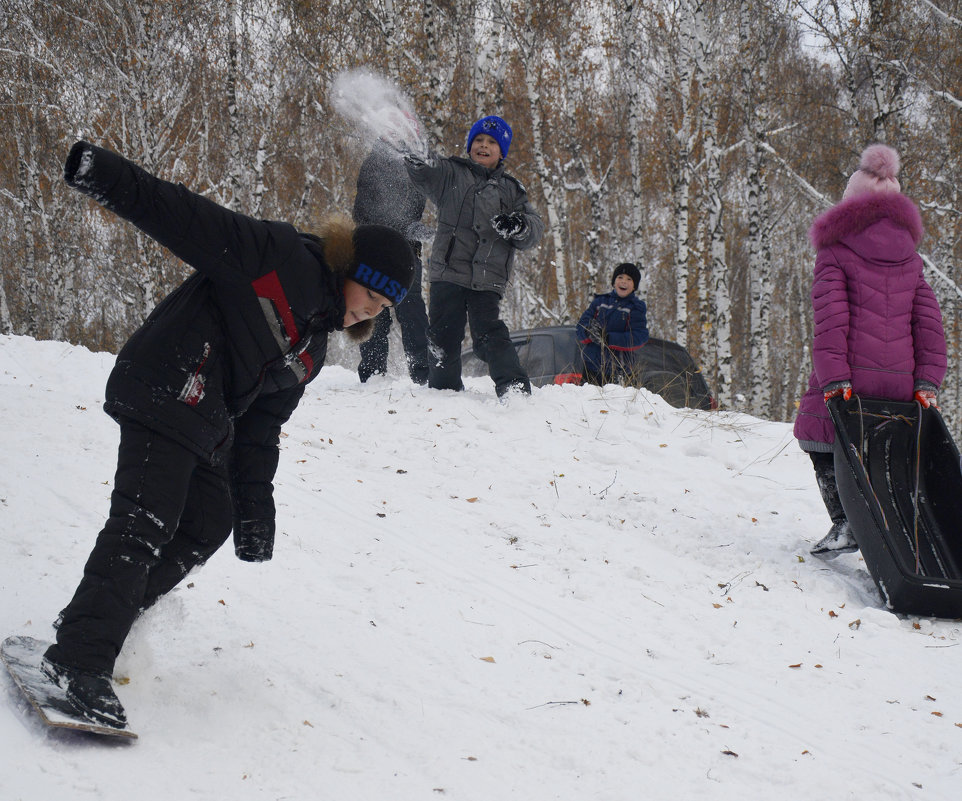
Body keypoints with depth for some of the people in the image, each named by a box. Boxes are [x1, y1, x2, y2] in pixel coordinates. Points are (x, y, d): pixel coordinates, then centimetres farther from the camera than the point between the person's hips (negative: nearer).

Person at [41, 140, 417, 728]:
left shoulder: (312, 349, 20)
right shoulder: (279, 257, -6)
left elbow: (261, 427, 23)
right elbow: (187, 220, -14)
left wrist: (255, 504, 18)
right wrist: (107, 176, -26)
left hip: (207, 431, 10)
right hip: (163, 397, -10)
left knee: (209, 524, 13)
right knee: (143, 525, -17)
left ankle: (98, 621, 21)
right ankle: (81, 658, -20)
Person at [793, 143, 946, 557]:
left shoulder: (835, 254, 0)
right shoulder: (910, 258, 16)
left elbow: (831, 318, -10)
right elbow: (929, 322, 9)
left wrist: (834, 379, -15)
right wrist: (928, 381, 6)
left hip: (851, 374, -4)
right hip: (900, 379, 5)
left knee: (821, 440, 10)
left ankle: (845, 522, -3)